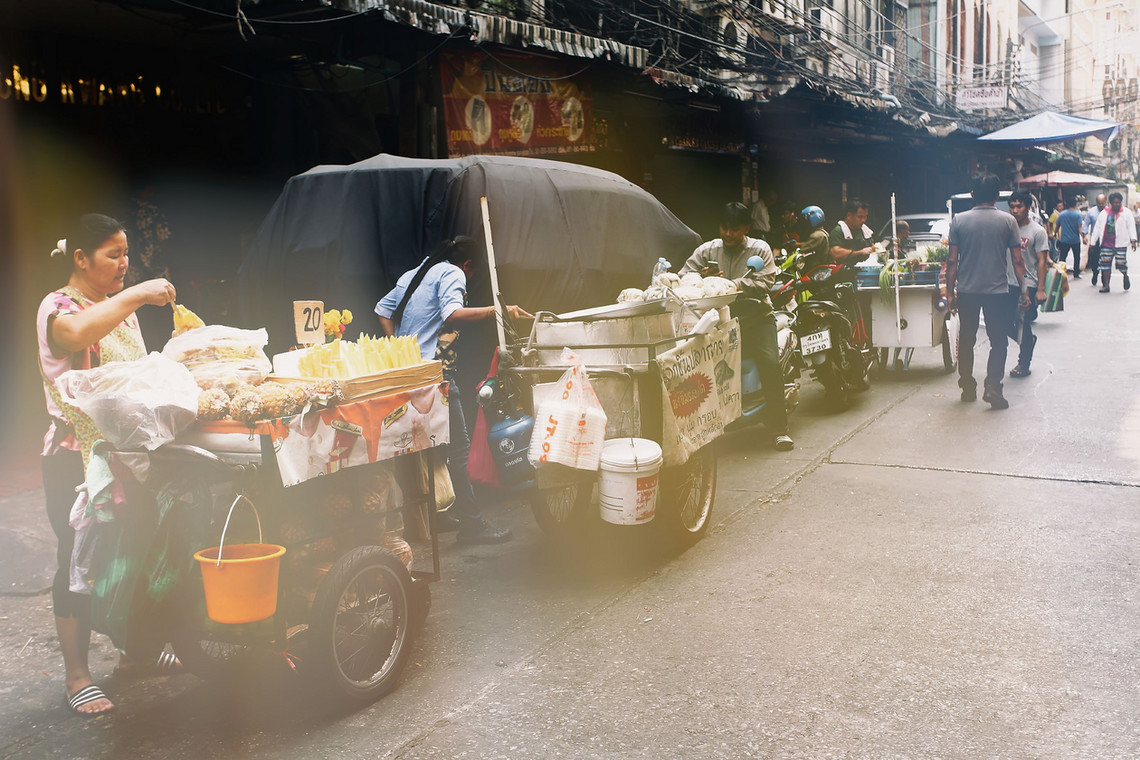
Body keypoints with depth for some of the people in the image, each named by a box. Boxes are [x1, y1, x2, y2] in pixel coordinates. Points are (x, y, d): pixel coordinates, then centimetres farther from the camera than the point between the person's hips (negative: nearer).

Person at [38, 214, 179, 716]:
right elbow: (76, 333, -37)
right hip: (76, 458, -7)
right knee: (79, 562, 1)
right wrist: (137, 295, -32)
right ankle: (76, 676, 12)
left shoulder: (122, 307, 14)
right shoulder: (58, 306, -11)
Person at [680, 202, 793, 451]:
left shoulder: (760, 249, 6)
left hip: (756, 317, -1)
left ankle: (778, 428, -10)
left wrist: (731, 284, -22)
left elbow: (765, 282, -9)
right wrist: (703, 278, -19)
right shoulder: (707, 250, 12)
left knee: (770, 364, -22)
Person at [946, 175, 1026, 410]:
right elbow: (1018, 261, -2)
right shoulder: (1007, 221, -2)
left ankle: (967, 388, 20)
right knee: (998, 341, 6)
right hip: (997, 291, -1)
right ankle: (992, 386, -7)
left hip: (966, 291, 1)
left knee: (966, 340, 13)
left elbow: (952, 261, -2)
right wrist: (1024, 291, 6)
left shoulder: (959, 221, -1)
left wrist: (950, 291, 5)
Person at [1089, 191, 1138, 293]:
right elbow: (1097, 228, 13)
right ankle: (1105, 285, 9)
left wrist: (1133, 240, -13)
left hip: (1120, 244, -3)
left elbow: (1131, 226, -2)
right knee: (1105, 263, 2)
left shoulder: (1126, 213, 3)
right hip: (1106, 244, 3)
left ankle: (1125, 275, 31)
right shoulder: (1104, 213, 10)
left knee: (1121, 264, -3)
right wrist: (1093, 242, 11)